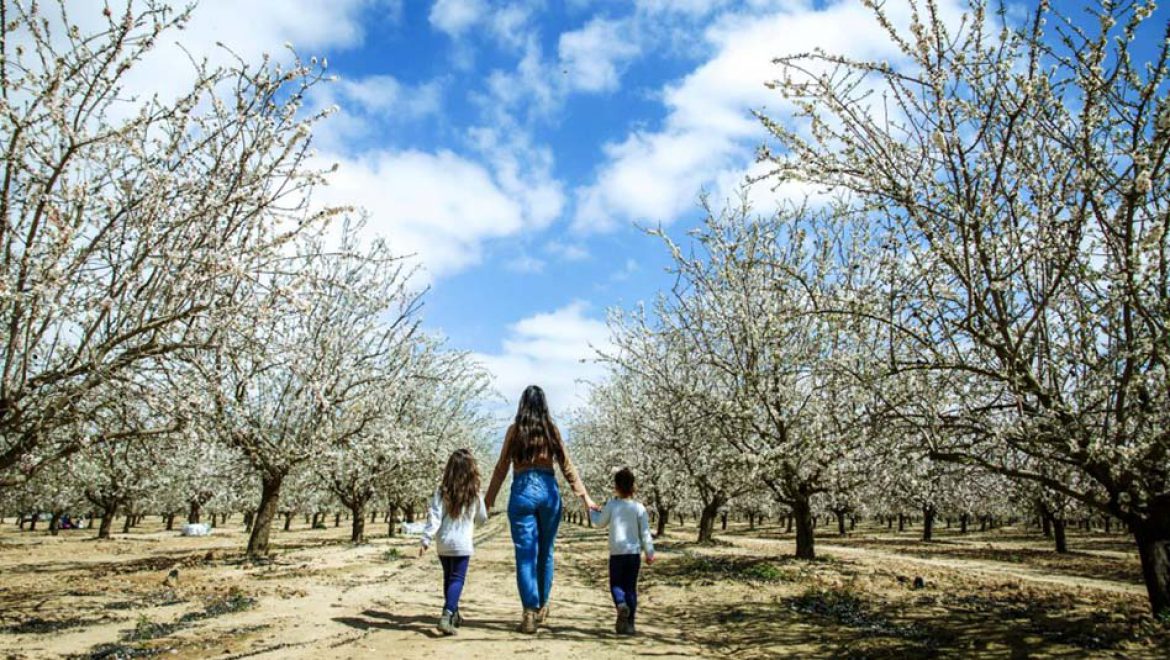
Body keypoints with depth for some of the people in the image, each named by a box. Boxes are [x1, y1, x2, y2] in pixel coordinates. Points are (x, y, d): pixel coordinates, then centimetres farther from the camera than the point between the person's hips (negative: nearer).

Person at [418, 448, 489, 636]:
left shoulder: (442, 492, -3)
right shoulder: (475, 495, -4)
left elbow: (434, 518, -9)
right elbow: (482, 519, 9)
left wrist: (426, 540, -8)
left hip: (443, 544, 3)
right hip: (462, 545, -3)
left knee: (448, 578, 18)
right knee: (457, 580, -1)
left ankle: (453, 614, 33)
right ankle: (447, 616, -19)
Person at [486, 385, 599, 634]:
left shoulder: (515, 430, 2)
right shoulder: (552, 430, 5)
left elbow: (502, 468, 3)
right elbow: (567, 467, 4)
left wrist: (489, 499, 11)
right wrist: (584, 496, 8)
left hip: (522, 491, -2)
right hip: (548, 491, 2)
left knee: (525, 555, 1)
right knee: (545, 552, 17)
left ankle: (530, 612, -7)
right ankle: (542, 606, 29)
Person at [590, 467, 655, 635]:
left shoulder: (611, 505, -5)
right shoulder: (639, 507, -3)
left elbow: (600, 522, 9)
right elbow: (645, 533, -1)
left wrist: (592, 512, 28)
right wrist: (649, 553, 8)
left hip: (617, 553, -1)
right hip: (634, 553, 2)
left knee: (616, 584, 11)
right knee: (630, 587, 10)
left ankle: (621, 605, -19)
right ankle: (628, 623, 9)